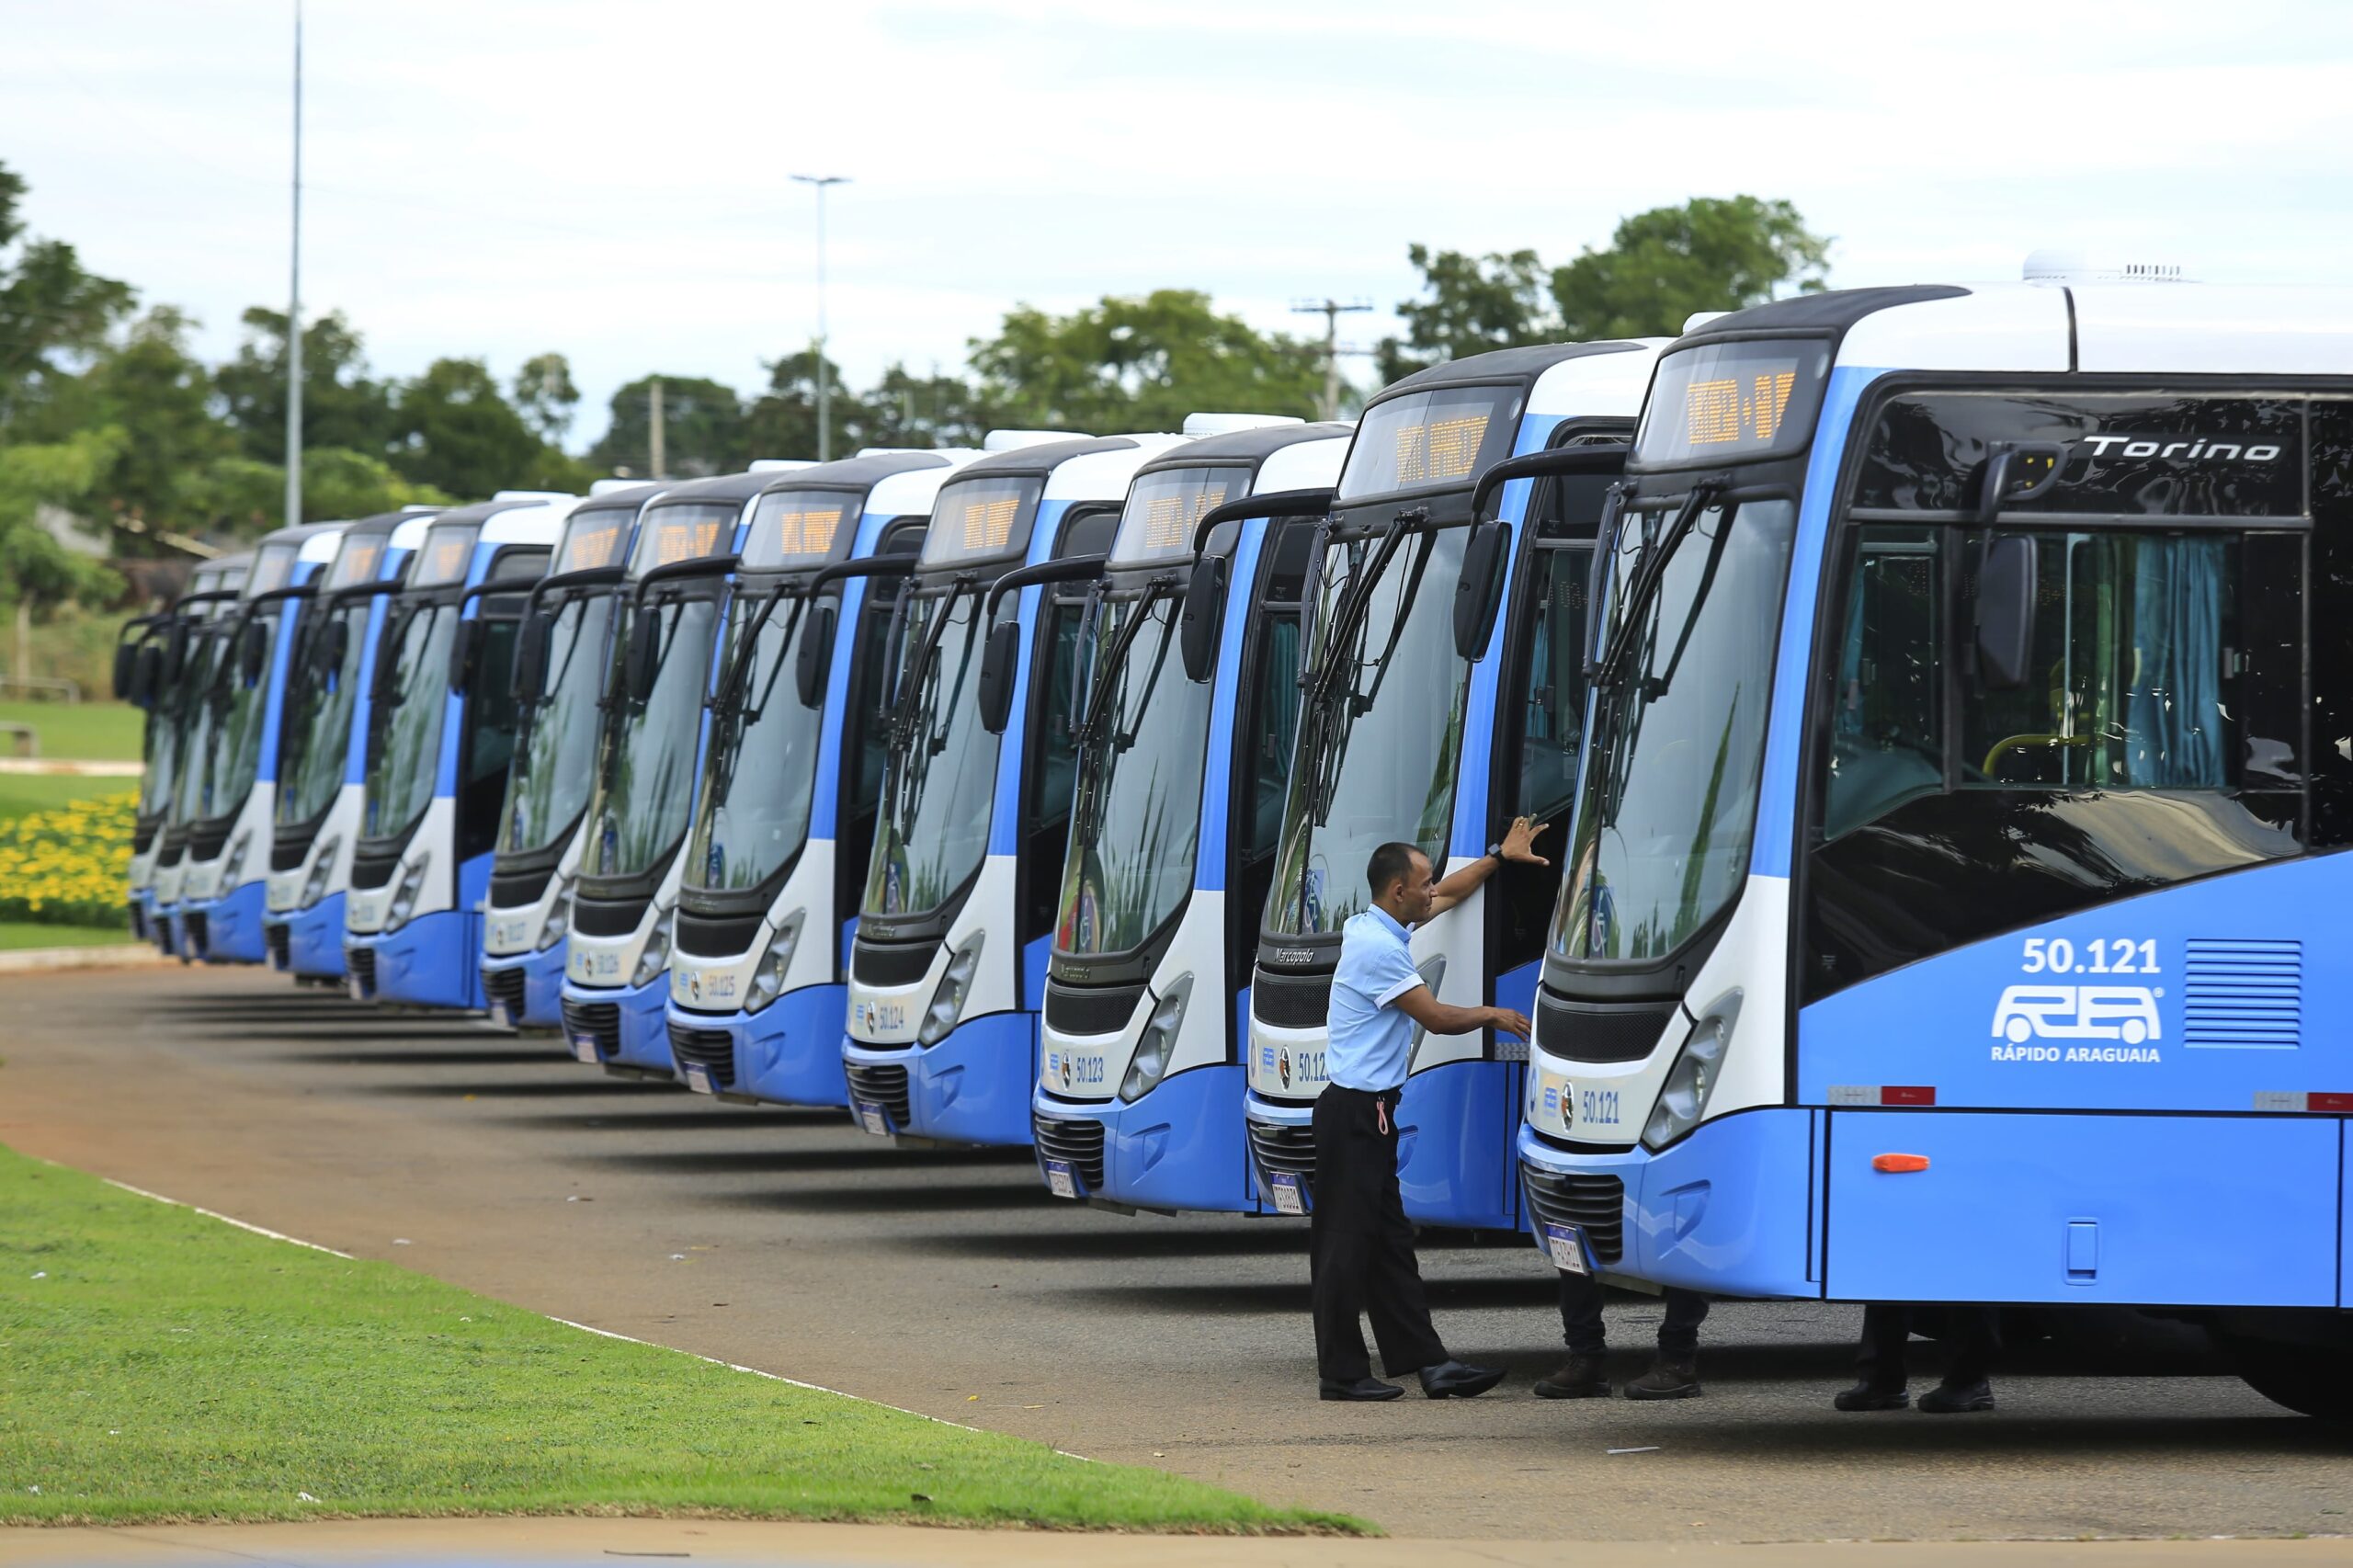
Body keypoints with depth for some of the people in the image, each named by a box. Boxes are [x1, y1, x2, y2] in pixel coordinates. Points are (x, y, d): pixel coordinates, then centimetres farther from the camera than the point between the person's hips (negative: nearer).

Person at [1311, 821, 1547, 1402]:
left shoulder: (1383, 928, 12)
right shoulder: (1378, 947, -18)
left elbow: (1448, 897, 31)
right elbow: (1436, 1017, -14)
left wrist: (1499, 855, 36)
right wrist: (1494, 1017, 3)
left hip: (1370, 1113, 11)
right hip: (1354, 1112, -11)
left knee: (1388, 1241, 9)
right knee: (1346, 1242, -5)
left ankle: (1426, 1361, 9)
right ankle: (1341, 1372, -2)